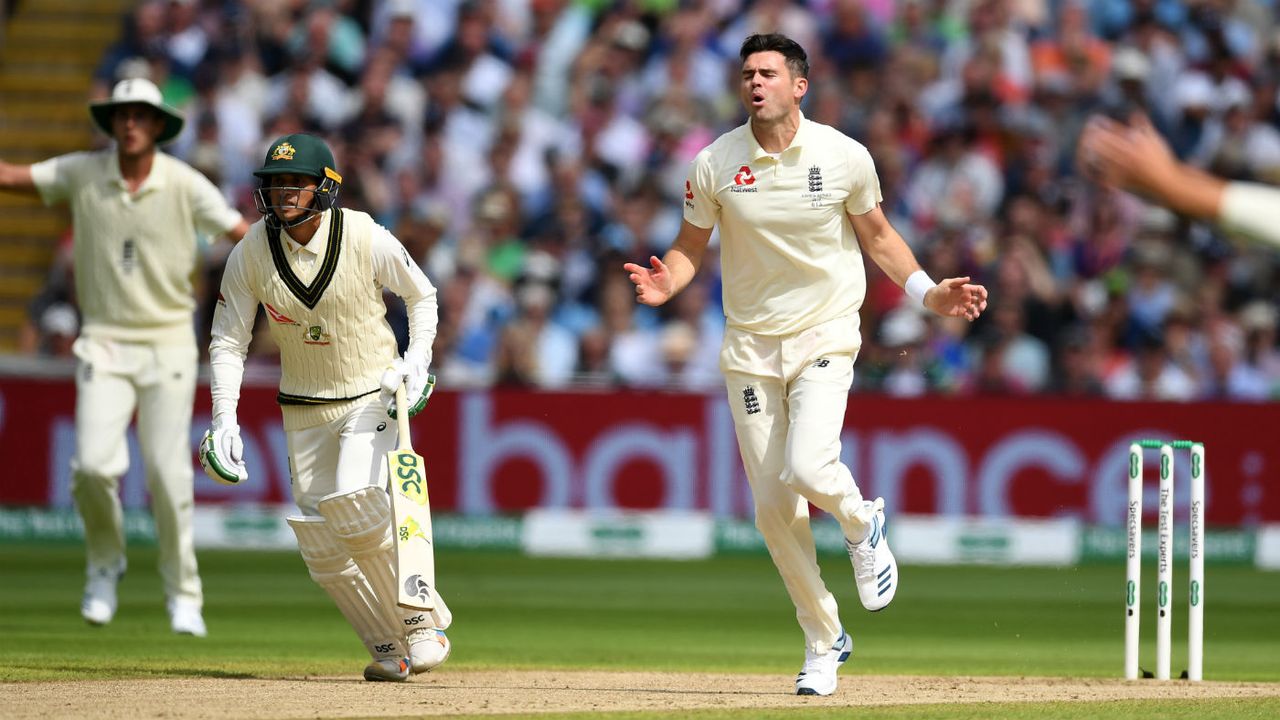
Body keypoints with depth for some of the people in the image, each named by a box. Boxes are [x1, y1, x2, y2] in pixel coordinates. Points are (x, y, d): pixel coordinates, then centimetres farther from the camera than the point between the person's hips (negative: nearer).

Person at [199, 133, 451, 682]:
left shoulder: (367, 239, -17)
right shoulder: (251, 254, -11)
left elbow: (421, 294, 2)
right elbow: (228, 341, -3)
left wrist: (418, 358, -12)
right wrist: (224, 421, -13)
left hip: (372, 395, -4)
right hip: (303, 409, 4)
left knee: (355, 511, -24)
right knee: (321, 549, -2)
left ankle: (424, 620, -5)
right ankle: (389, 648, 15)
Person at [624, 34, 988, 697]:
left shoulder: (844, 157, -6)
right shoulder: (714, 164, -4)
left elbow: (877, 236, 7)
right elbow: (690, 246, 5)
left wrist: (929, 294, -6)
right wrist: (664, 284, -17)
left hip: (826, 335, -2)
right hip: (751, 344, 2)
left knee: (808, 468, -26)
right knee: (773, 506, 1)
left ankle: (861, 523, 11)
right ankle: (825, 643, 18)